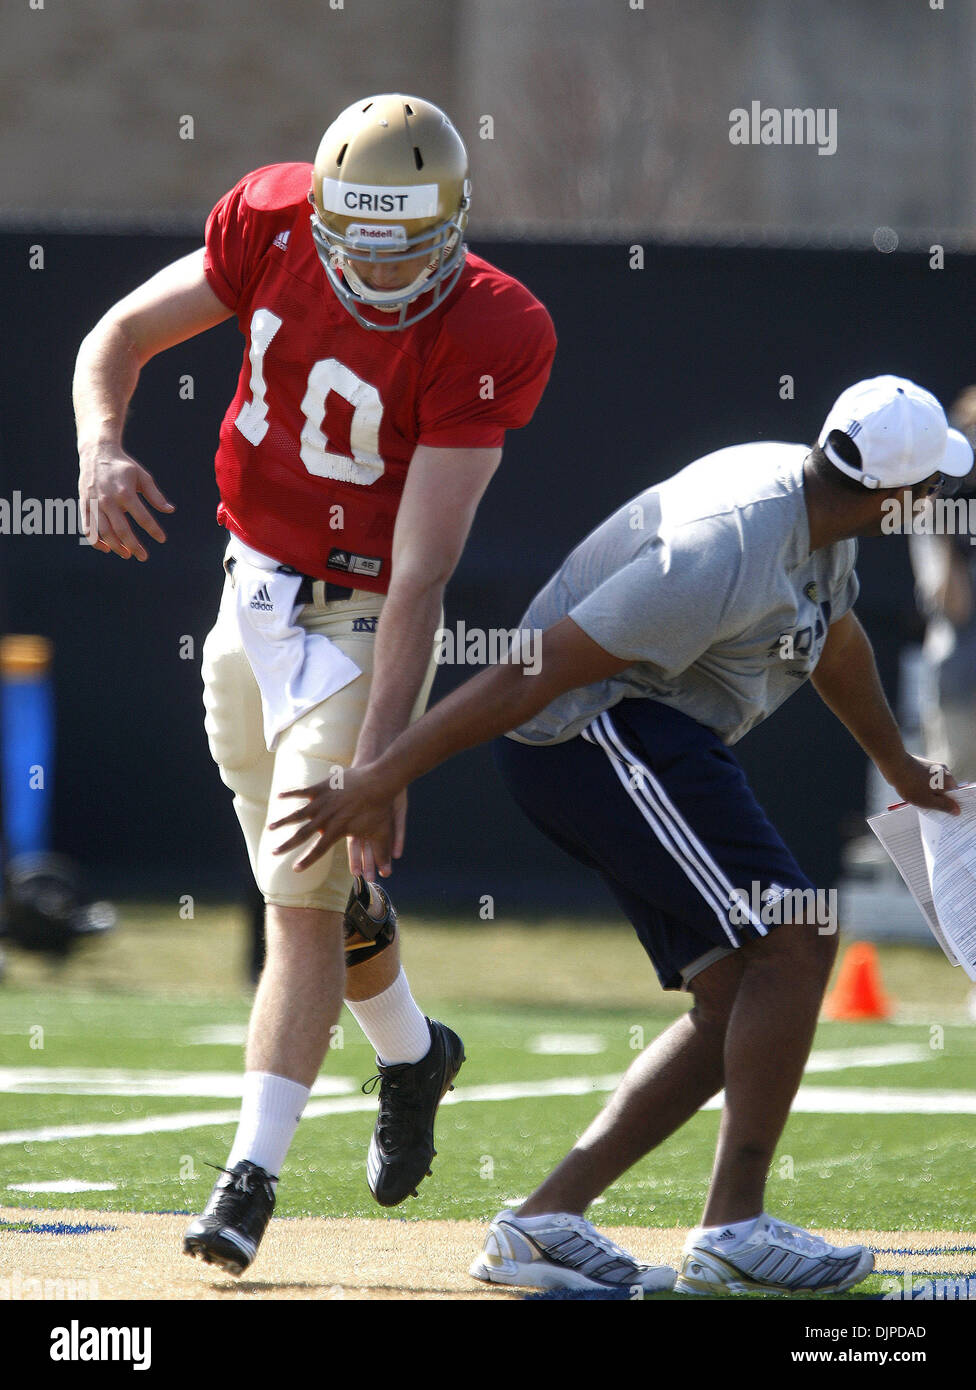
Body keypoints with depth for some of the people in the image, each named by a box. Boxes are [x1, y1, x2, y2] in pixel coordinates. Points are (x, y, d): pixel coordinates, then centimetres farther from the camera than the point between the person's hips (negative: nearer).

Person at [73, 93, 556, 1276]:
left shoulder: (487, 339, -26)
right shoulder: (273, 226, -13)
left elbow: (420, 572, -29)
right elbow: (119, 336, -2)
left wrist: (377, 756, -32)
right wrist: (100, 447, -24)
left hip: (362, 624, -5)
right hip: (253, 595, 5)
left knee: (310, 893, -15)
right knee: (306, 894, 17)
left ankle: (251, 1178, -12)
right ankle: (411, 1054, 43)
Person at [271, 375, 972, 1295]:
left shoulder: (815, 504, 5)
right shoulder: (726, 559, -26)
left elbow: (836, 647, 28)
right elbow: (532, 674, -27)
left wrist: (895, 763, 45)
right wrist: (381, 782, -27)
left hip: (642, 745, 10)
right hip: (598, 732, -10)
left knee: (738, 1008, 5)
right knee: (794, 939, -17)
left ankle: (545, 1221, 1)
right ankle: (733, 1231, -15)